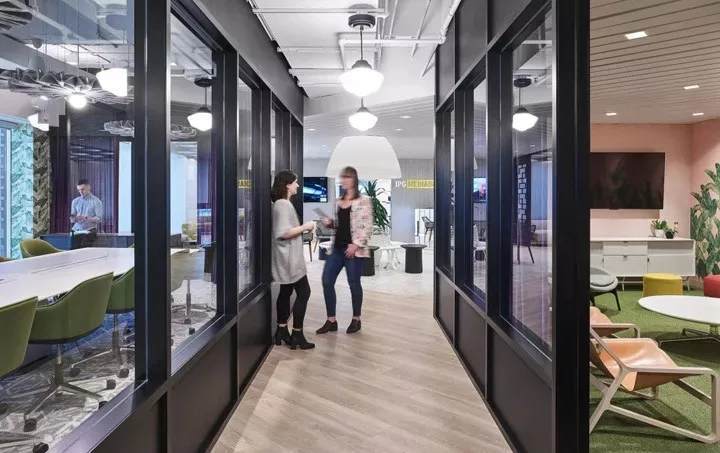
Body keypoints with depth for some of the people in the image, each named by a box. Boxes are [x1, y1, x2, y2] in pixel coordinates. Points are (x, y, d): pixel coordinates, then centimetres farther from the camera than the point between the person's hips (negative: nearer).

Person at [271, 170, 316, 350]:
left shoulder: (282, 204, 14)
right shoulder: (283, 204, -17)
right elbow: (284, 233, -24)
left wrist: (302, 228, 12)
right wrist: (305, 226, -15)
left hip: (288, 257, 10)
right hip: (289, 257, -10)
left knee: (286, 292, 13)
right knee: (303, 292, -5)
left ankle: (282, 331, 20)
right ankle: (297, 335, 0)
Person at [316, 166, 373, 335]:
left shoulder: (363, 201, -6)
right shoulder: (338, 201, 13)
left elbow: (368, 227, -11)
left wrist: (356, 244, -19)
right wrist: (330, 223, 2)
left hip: (354, 249, -6)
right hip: (336, 248, 7)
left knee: (354, 283, 3)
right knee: (326, 281, 2)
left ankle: (356, 320, 21)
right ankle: (331, 321, 12)